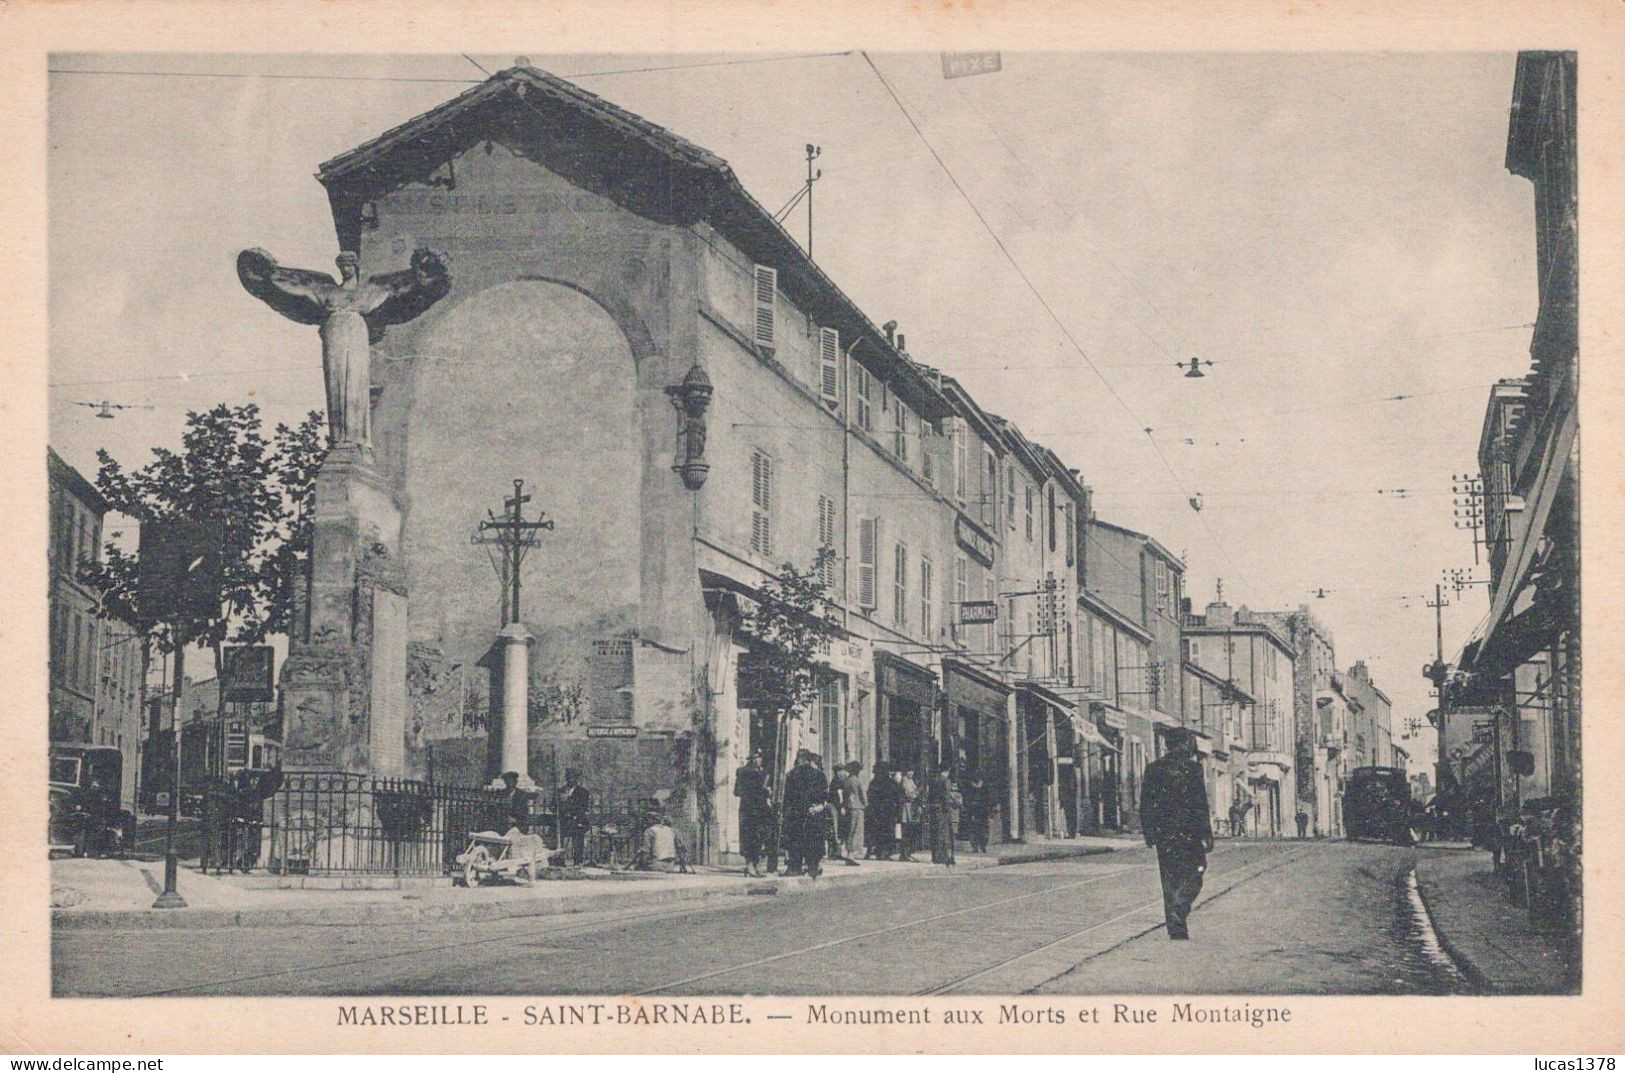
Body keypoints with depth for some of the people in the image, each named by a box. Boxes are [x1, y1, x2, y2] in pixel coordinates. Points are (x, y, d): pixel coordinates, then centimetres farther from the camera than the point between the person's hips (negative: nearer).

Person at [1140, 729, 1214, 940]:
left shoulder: (1153, 769, 6)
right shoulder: (1192, 768, -6)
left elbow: (1145, 804, 6)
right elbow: (1201, 805, -8)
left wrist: (1149, 833, 12)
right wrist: (1207, 835, -4)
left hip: (1163, 835, 4)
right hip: (1189, 833, -4)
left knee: (1170, 881, 9)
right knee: (1193, 876, 8)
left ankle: (1176, 930, 7)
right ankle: (1179, 910, -13)